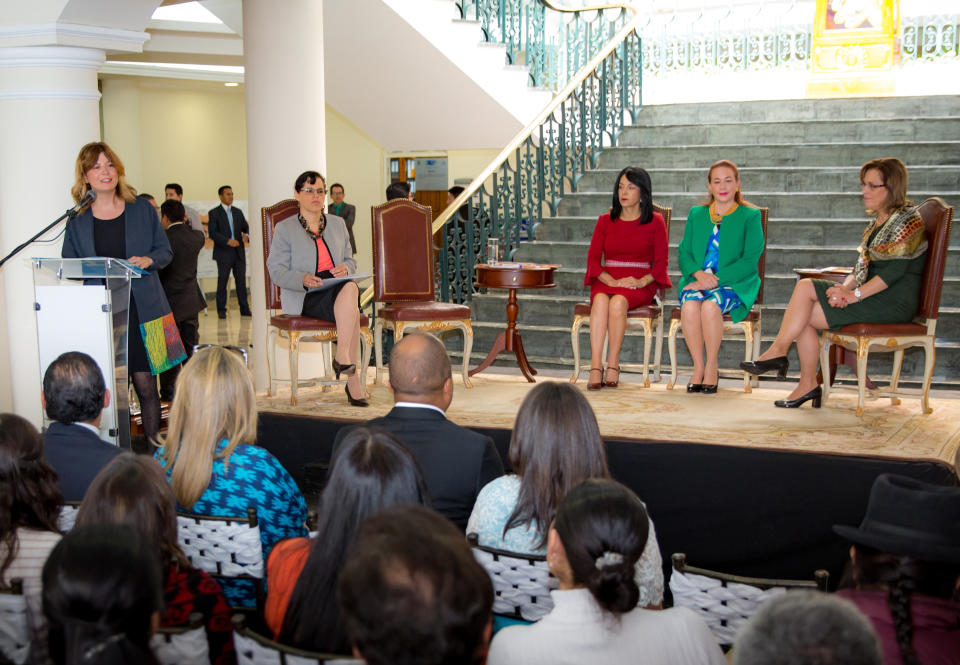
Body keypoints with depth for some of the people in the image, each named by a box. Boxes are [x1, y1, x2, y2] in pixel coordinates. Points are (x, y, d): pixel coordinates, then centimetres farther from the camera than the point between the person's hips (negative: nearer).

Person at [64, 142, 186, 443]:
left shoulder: (142, 210, 7)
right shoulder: (78, 221, 7)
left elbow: (165, 251, 11)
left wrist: (147, 260, -10)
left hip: (143, 309, 0)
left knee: (145, 385, -3)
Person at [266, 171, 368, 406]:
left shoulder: (337, 224, 21)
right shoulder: (284, 229, 6)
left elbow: (350, 260, 22)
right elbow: (277, 271, -2)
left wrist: (345, 268, -5)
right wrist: (303, 279, -22)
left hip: (337, 290, 4)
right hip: (303, 298, -4)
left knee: (351, 288, -35)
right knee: (352, 310, -34)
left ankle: (342, 356, -33)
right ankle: (354, 380, -33)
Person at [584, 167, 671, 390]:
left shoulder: (655, 222, 9)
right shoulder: (605, 221, 15)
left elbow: (660, 262, 4)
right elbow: (593, 258, 7)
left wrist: (641, 282, -15)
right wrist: (612, 281, -11)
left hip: (640, 284, -2)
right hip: (606, 280, 2)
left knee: (618, 302, -36)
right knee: (600, 301, -34)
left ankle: (612, 364, -29)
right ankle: (595, 367, -40)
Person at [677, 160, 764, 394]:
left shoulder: (750, 216, 6)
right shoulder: (696, 214, 19)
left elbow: (750, 260, -4)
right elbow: (683, 253, 12)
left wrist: (716, 279, -16)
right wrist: (699, 273, -10)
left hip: (734, 284, -3)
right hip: (698, 280, 3)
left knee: (710, 305, -35)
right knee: (690, 305, -32)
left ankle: (712, 368, -18)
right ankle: (698, 368, -20)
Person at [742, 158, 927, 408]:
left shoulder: (907, 219, -9)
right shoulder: (878, 222, 19)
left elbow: (896, 270, -19)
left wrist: (854, 295, -21)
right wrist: (845, 287, -6)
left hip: (894, 302, -8)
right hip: (874, 294, 8)